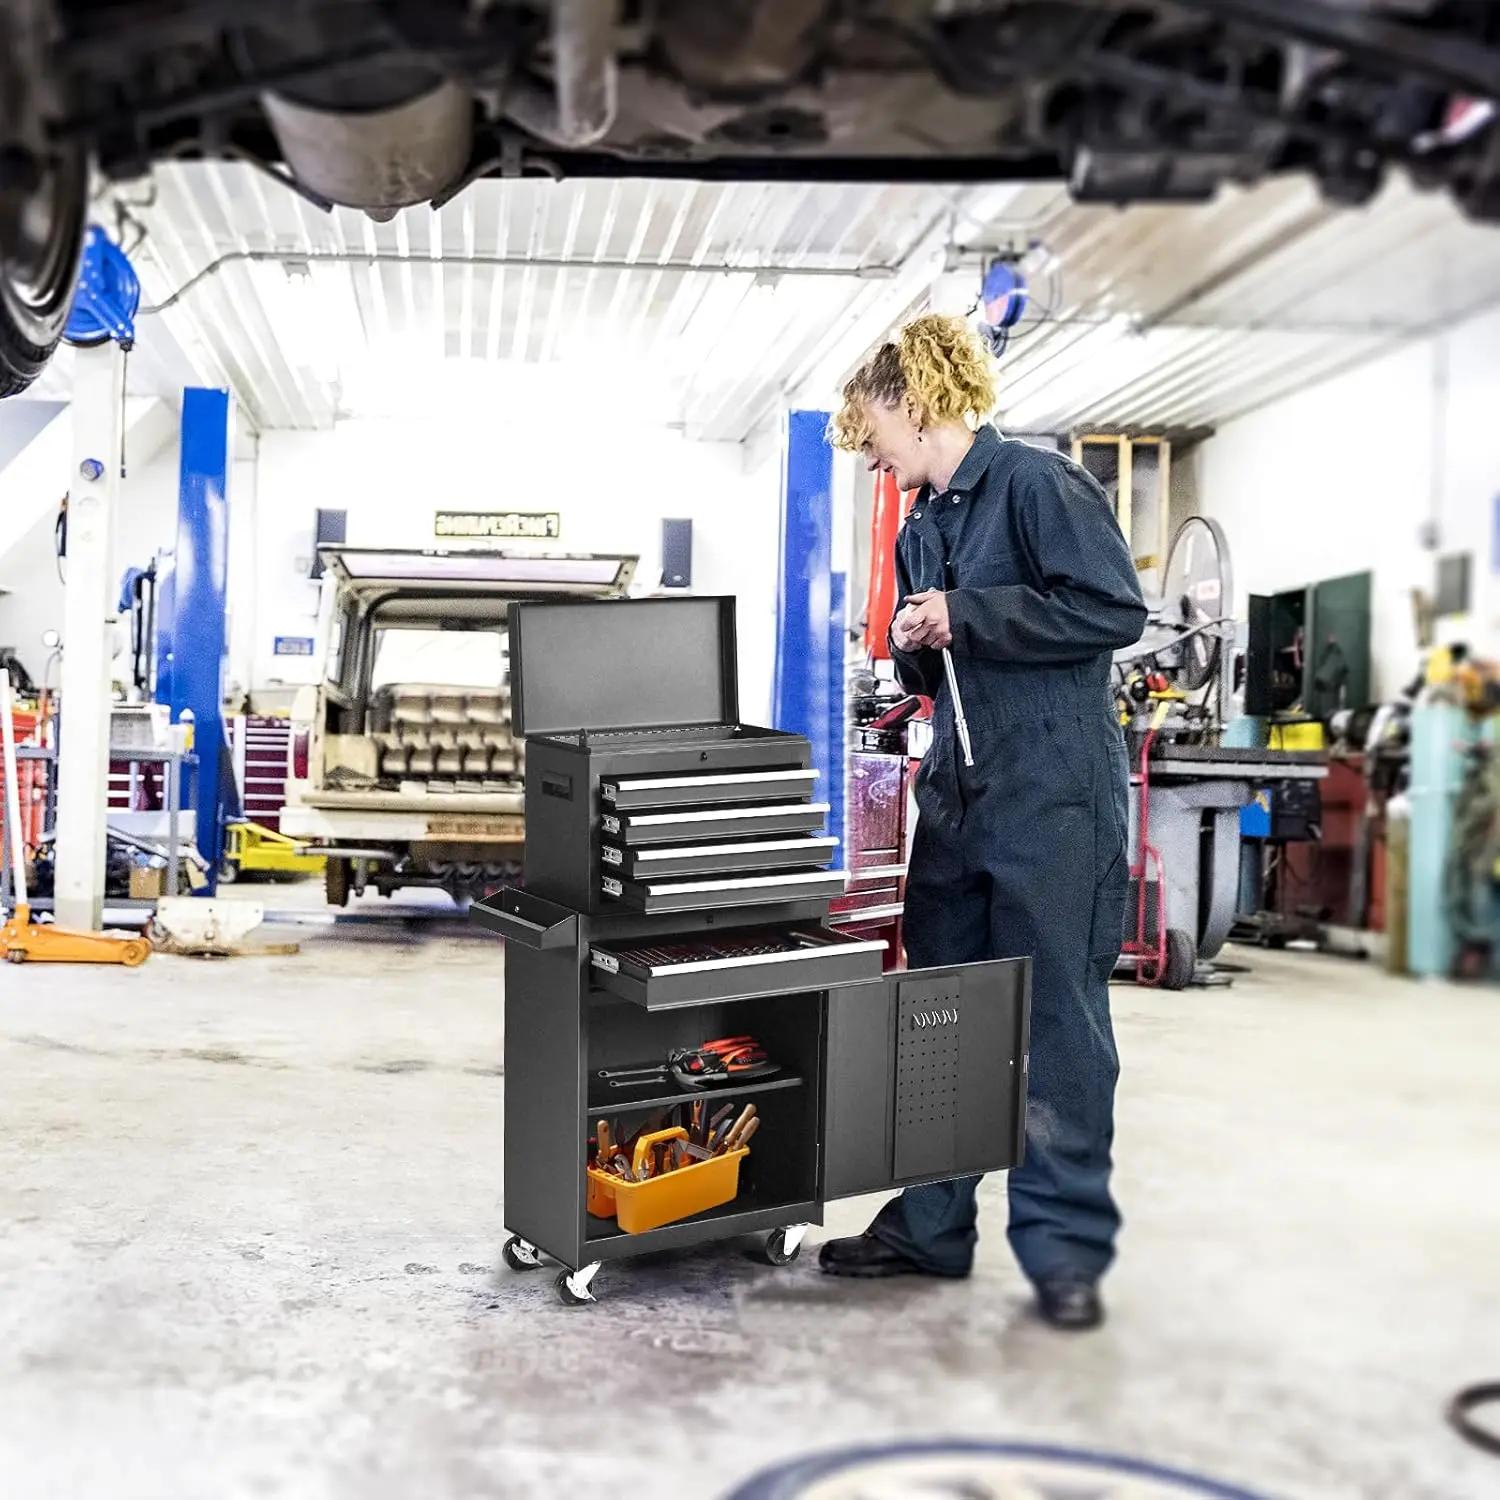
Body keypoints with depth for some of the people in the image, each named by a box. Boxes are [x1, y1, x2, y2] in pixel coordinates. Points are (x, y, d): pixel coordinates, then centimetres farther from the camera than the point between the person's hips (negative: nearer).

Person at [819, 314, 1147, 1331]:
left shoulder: (1037, 483, -8)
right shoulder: (920, 526, 17)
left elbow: (1115, 610, -16)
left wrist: (967, 615, -15)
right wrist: (914, 649, 0)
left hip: (1055, 797, -8)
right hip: (957, 793, 8)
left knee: (1060, 1020, -1)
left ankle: (1066, 1245, 11)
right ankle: (930, 1227, 24)